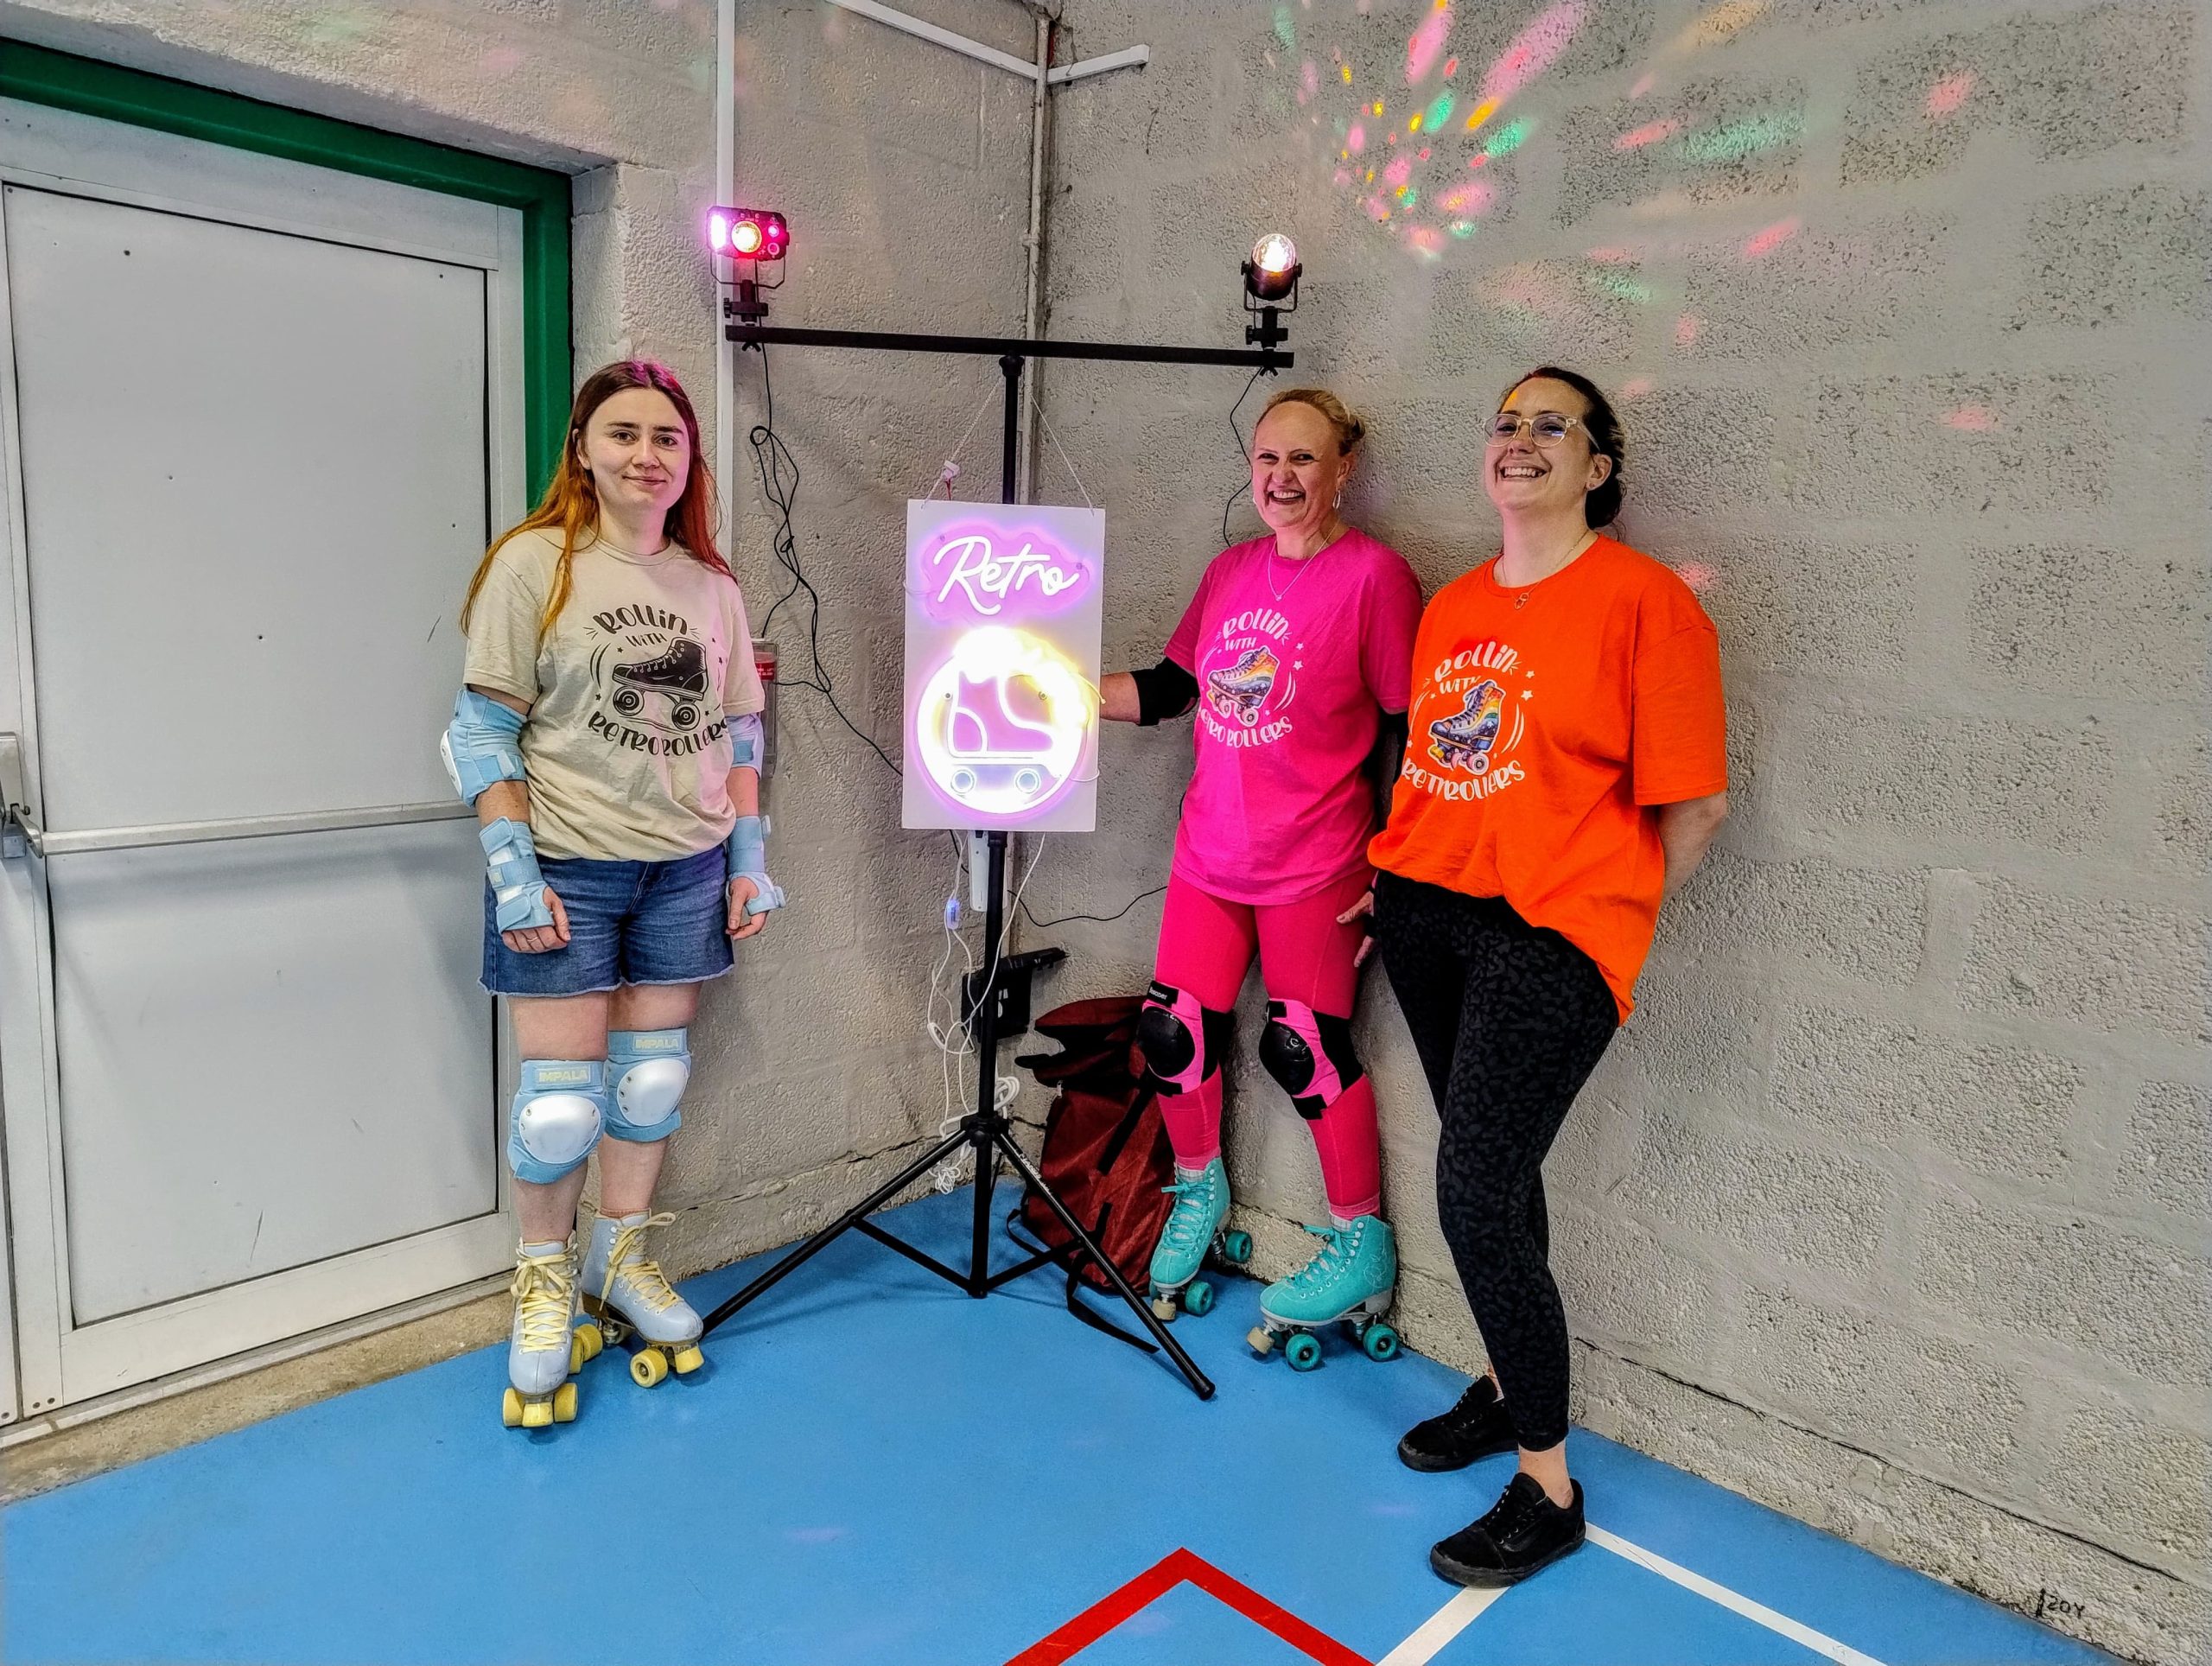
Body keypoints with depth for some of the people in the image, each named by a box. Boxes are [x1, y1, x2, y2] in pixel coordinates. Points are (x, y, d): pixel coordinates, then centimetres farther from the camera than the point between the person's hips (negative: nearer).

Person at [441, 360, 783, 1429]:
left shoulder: (711, 584, 8)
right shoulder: (534, 562, -5)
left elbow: (739, 734, 12)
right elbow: (484, 730, -7)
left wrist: (750, 858, 7)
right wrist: (513, 872, -13)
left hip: (686, 871, 4)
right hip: (567, 870, -4)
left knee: (653, 1077, 11)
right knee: (561, 1095, 1)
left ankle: (621, 1264, 30)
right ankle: (543, 1289, 24)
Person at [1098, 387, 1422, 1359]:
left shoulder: (1374, 575, -10)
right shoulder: (1231, 571, 9)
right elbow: (1166, 687, 13)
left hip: (1313, 864, -6)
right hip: (1210, 851, 6)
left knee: (1305, 1048, -1)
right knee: (1173, 1031, 7)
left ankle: (1362, 1244, 20)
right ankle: (1200, 1194, 35)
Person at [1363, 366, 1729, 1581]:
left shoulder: (1644, 601, -8)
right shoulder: (1452, 605, 12)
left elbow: (1693, 804, -8)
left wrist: (1605, 910, 1)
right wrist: (1392, 881, 14)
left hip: (1550, 932, -6)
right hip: (1425, 909, 6)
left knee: (1475, 1197, -9)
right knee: (1495, 1171, 16)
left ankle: (1548, 1488, 10)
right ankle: (1508, 1387, 36)